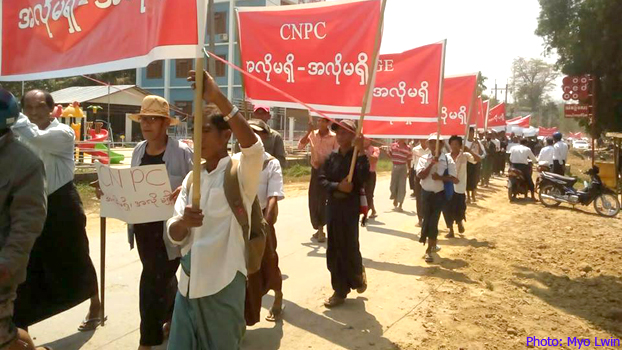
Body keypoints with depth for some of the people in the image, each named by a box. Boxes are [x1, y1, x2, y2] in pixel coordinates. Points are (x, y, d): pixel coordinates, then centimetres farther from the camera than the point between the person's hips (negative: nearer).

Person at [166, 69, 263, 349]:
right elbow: (173, 235, 4)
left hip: (223, 283, -5)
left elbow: (253, 146, -32)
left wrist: (218, 98, -37)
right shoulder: (192, 178, 9)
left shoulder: (239, 173, -9)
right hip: (188, 283, 6)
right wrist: (183, 222, -19)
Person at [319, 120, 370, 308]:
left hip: (350, 207, -4)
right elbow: (322, 179, 2)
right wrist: (338, 186, -16)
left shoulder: (358, 156, -7)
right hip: (333, 206, 4)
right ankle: (340, 291, 20)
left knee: (349, 247, 0)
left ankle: (358, 275, 33)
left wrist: (361, 152, -29)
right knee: (334, 250, 7)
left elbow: (364, 178, -23)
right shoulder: (332, 156, 5)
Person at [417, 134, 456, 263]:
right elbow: (420, 175, -16)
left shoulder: (447, 160, -7)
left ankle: (429, 250, 9)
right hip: (426, 193, 2)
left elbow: (454, 179, -9)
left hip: (439, 194, -2)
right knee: (427, 220, 10)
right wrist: (431, 164, -22)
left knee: (433, 221, -1)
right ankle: (433, 243, 33)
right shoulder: (424, 158, -3)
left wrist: (440, 177, -22)